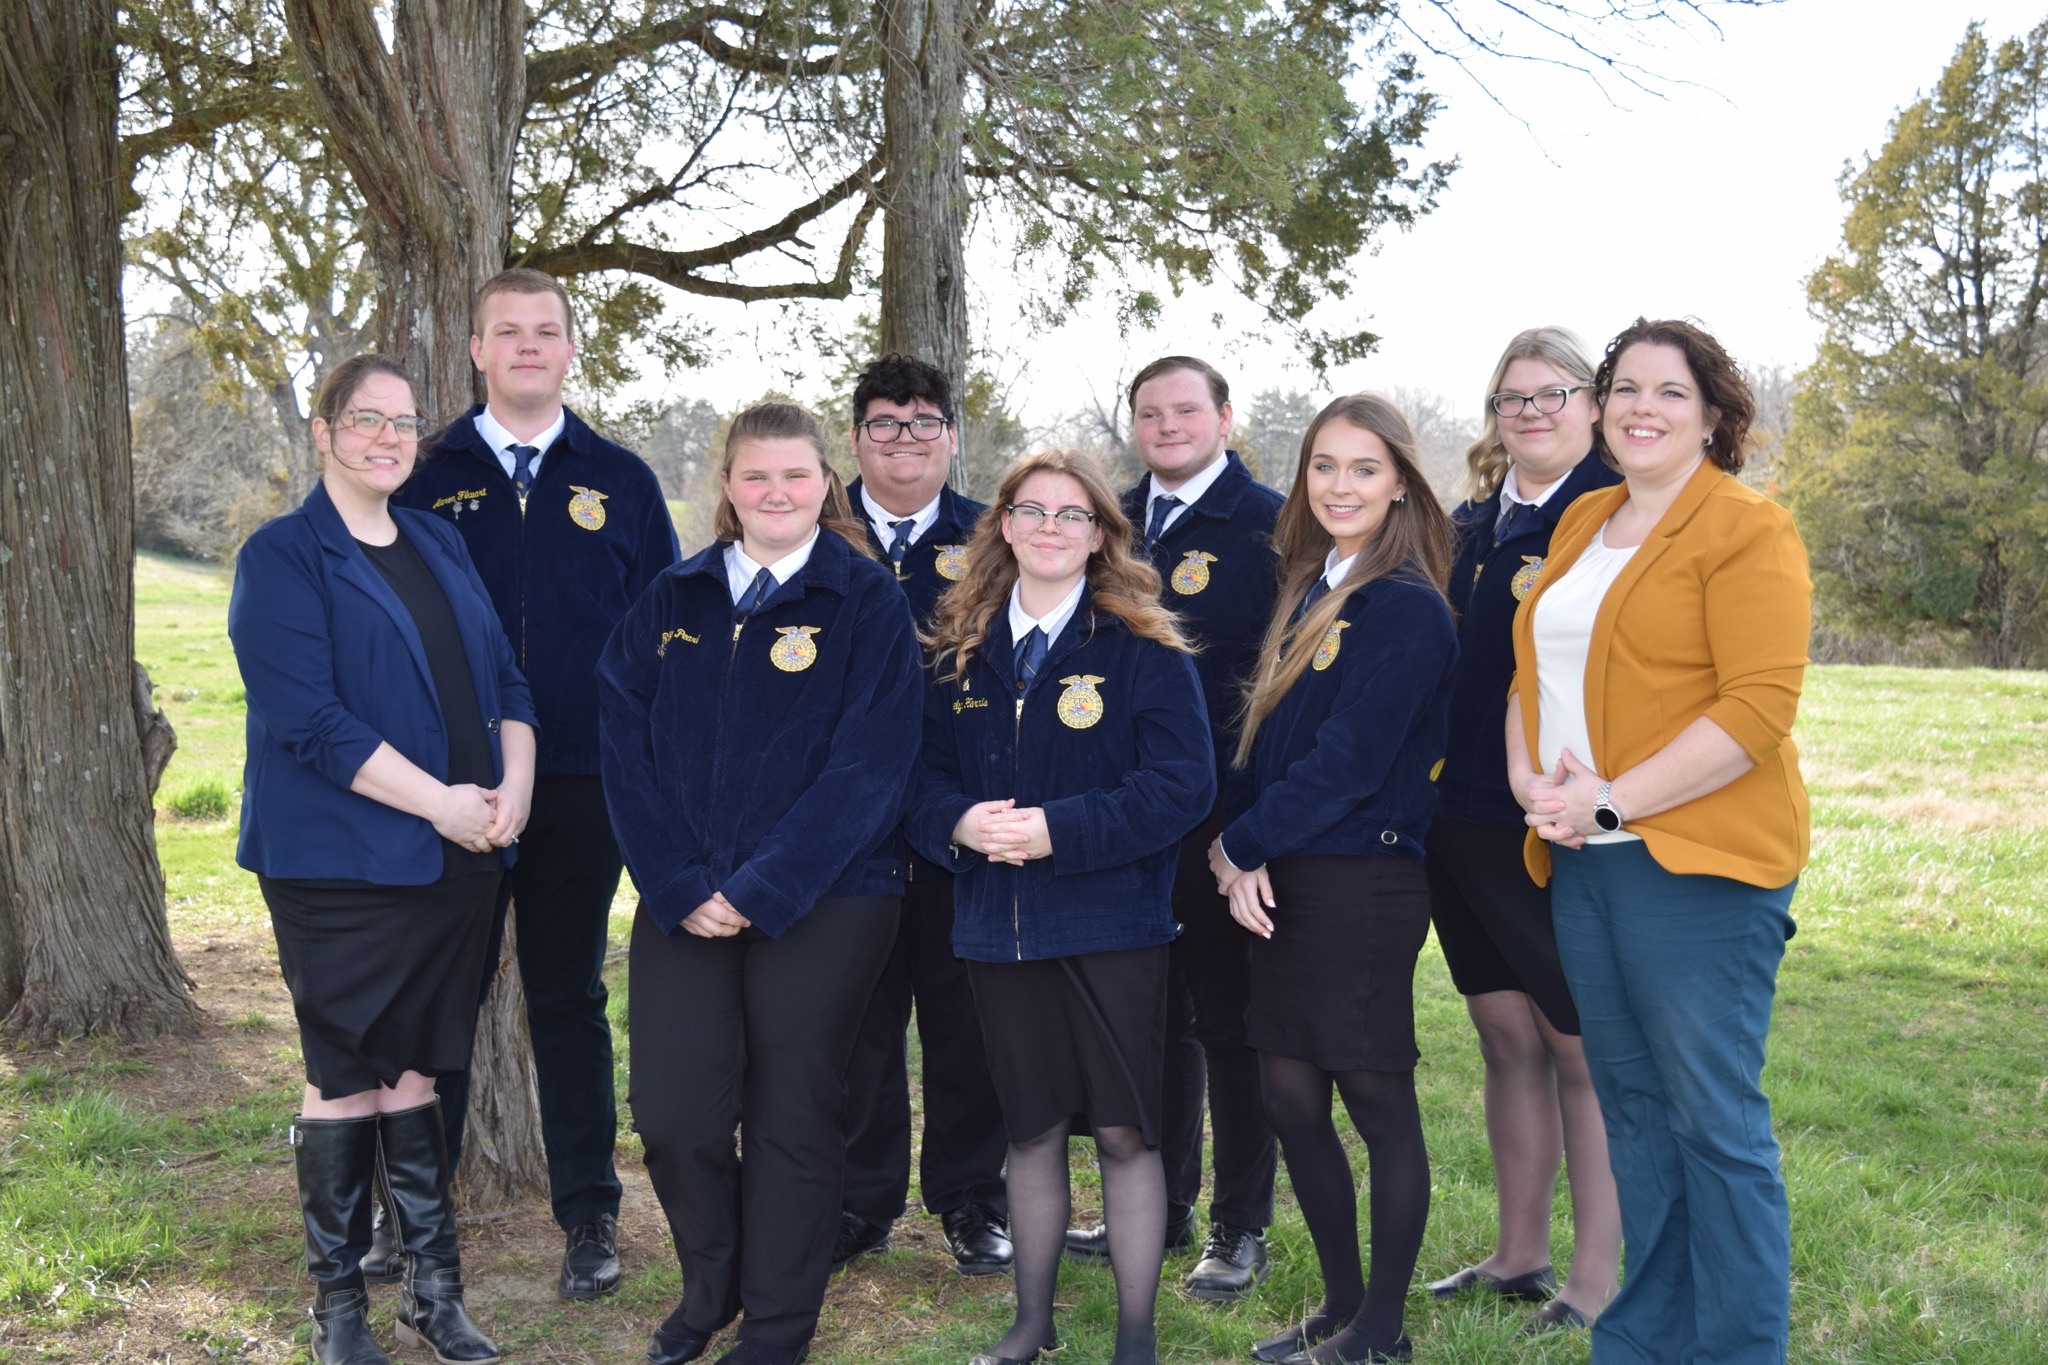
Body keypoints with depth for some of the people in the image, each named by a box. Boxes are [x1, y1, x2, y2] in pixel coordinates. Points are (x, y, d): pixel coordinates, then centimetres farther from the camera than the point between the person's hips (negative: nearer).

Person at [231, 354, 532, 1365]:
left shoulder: (441, 547, 14)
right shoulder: (281, 557, -6)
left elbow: (505, 680, 12)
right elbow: (308, 719, -16)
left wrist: (514, 785, -5)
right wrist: (442, 803, -17)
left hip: (456, 860, 5)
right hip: (340, 863, -5)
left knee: (415, 1071, 12)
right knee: (347, 1080, 3)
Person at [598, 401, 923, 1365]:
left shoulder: (869, 602, -3)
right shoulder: (673, 602, 8)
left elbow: (866, 767, -11)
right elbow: (626, 746, 2)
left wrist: (760, 891, -16)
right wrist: (679, 887, -9)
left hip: (820, 905, -3)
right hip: (683, 906, 3)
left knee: (792, 1119, 5)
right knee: (673, 1115, 2)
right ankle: (710, 1286, 30)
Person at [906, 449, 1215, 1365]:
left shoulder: (1143, 650, -5)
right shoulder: (963, 650, 9)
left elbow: (1182, 784, -13)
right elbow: (925, 770, 9)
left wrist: (1058, 829, -21)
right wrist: (958, 820, -14)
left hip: (1113, 927, -4)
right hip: (998, 928, 4)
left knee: (1124, 1132, 2)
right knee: (1029, 1128, 14)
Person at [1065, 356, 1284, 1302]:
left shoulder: (1267, 524, -7)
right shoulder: (1118, 524, 12)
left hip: (1224, 815, -6)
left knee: (1226, 1018, 3)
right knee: (1151, 1009, 14)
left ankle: (1241, 1227, 17)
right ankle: (1157, 1209, 28)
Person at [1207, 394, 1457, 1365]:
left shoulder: (1406, 609, -12)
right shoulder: (1307, 591, 13)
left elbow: (1349, 763, -18)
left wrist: (1240, 844, -9)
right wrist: (1245, 856, -2)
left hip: (1364, 883, -8)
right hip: (1283, 882, 8)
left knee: (1376, 1099, 3)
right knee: (1290, 1096, 12)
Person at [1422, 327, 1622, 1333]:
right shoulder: (1472, 524, 14)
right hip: (1464, 817, 7)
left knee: (1582, 1048, 3)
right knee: (1506, 1037, 15)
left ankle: (1597, 1282, 15)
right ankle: (1520, 1257, 28)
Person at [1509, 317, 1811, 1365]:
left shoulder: (1746, 530, -7)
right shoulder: (1581, 524, 16)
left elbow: (1760, 706, -16)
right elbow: (1531, 670, 18)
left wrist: (1613, 800, -17)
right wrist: (1528, 775, -1)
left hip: (1695, 861, -7)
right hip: (1581, 861, 7)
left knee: (1714, 1121, -1)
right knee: (1633, 1111, 15)